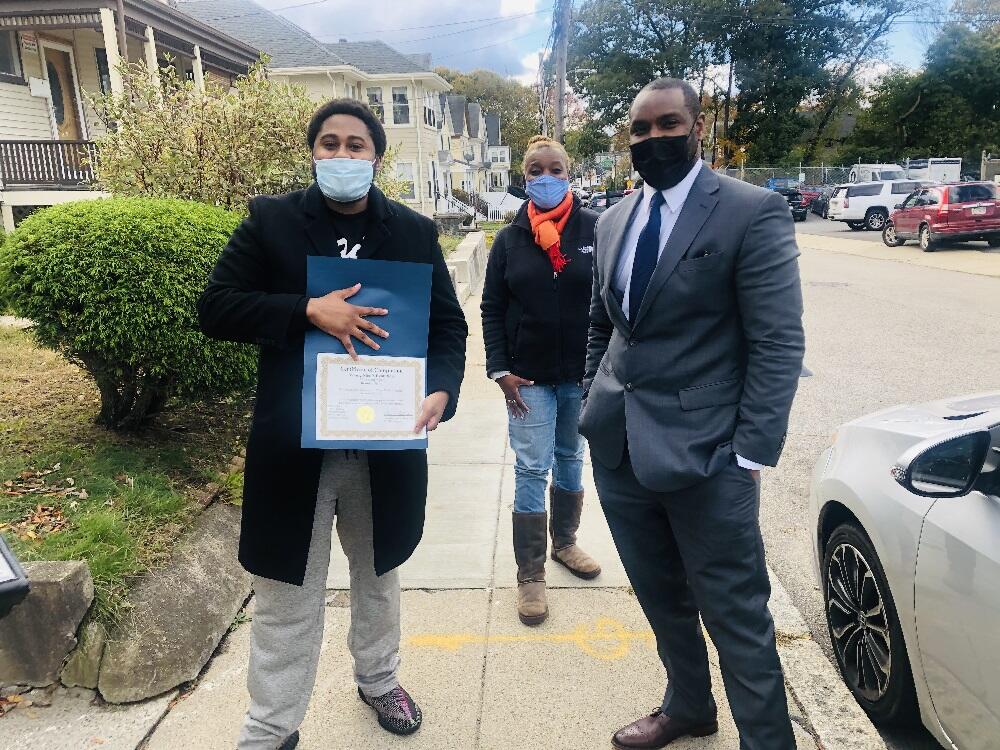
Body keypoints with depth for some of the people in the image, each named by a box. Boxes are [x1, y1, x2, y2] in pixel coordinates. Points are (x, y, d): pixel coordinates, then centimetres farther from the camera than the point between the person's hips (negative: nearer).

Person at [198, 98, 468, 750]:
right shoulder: (270, 221, 0)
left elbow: (447, 322, 3)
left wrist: (442, 390, -17)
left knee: (378, 574, 22)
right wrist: (308, 310, -18)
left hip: (386, 442, 2)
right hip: (294, 444, -2)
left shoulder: (415, 232, 4)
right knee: (287, 596, 9)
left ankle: (379, 679, 47)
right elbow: (216, 308, -4)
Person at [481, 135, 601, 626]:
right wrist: (500, 370, -6)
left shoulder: (595, 230, -3)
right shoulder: (509, 239, 2)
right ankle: (530, 576, 10)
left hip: (583, 374, 1)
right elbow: (492, 310, 2)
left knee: (570, 460, 17)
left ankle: (564, 543, 37)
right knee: (531, 470, 0)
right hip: (529, 377, 0)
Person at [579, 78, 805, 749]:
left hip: (704, 452, -6)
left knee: (738, 618, 6)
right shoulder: (614, 220, 11)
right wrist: (595, 406, 13)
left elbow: (779, 343, -12)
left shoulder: (755, 212, -8)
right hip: (619, 449, 7)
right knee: (663, 600, 23)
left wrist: (751, 455, -15)